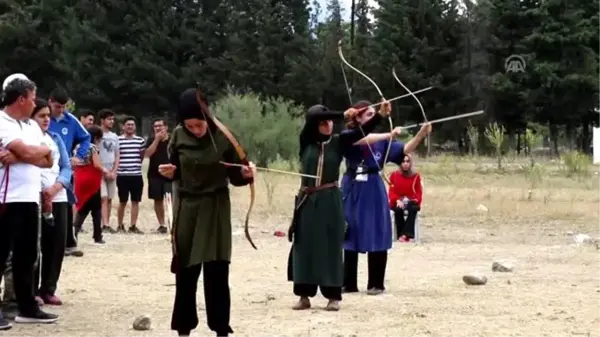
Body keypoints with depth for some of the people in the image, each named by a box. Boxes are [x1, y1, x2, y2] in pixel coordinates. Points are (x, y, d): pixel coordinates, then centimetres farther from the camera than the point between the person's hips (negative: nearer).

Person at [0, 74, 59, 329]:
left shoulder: (31, 126, 16)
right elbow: (27, 152, -20)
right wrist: (44, 149, 1)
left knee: (26, 256, 13)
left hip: (30, 199, 8)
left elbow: (47, 161, 5)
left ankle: (27, 307, 19)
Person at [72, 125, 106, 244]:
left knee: (82, 209, 11)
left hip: (81, 181, 6)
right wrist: (104, 170, -2)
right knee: (96, 209, 4)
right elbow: (96, 164, -17)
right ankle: (98, 237, 5)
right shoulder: (93, 147, -10)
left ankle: (74, 232, -8)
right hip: (92, 181, -6)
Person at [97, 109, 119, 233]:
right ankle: (105, 225, -19)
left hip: (112, 173, 6)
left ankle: (107, 224, 10)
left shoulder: (114, 136, 13)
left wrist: (113, 172, 0)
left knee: (110, 199, 6)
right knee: (103, 198, -13)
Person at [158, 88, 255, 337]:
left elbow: (234, 177, -7)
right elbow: (176, 173, 7)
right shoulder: (178, 136, -4)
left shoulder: (224, 137, -10)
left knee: (217, 271, -3)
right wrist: (168, 173, -14)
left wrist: (246, 174, -27)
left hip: (216, 209, -2)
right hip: (187, 207, 2)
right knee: (185, 271, 7)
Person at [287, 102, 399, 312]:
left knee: (331, 246, -1)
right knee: (305, 246, 2)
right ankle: (304, 296, 9)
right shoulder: (306, 141, 0)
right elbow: (312, 118, -17)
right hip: (308, 200, 1)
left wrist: (381, 114, -24)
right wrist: (343, 115, -28)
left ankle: (333, 296, 4)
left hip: (330, 200, -1)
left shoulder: (339, 141, 3)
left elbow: (362, 131, -10)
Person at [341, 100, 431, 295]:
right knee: (349, 236, 6)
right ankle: (349, 283, 15)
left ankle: (376, 284, 8)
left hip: (374, 192, 0)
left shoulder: (381, 138, 3)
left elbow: (403, 150, -9)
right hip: (353, 191, 0)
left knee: (376, 237, -1)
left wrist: (421, 134, -24)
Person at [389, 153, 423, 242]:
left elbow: (419, 192, 6)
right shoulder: (394, 175, 8)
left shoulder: (416, 176, 8)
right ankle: (400, 235, -33)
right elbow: (392, 191, 2)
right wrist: (397, 200, -18)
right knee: (398, 210, -37)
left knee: (413, 208, -37)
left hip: (411, 202, 0)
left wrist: (415, 200, -16)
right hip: (398, 202, 0)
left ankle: (406, 234, -40)